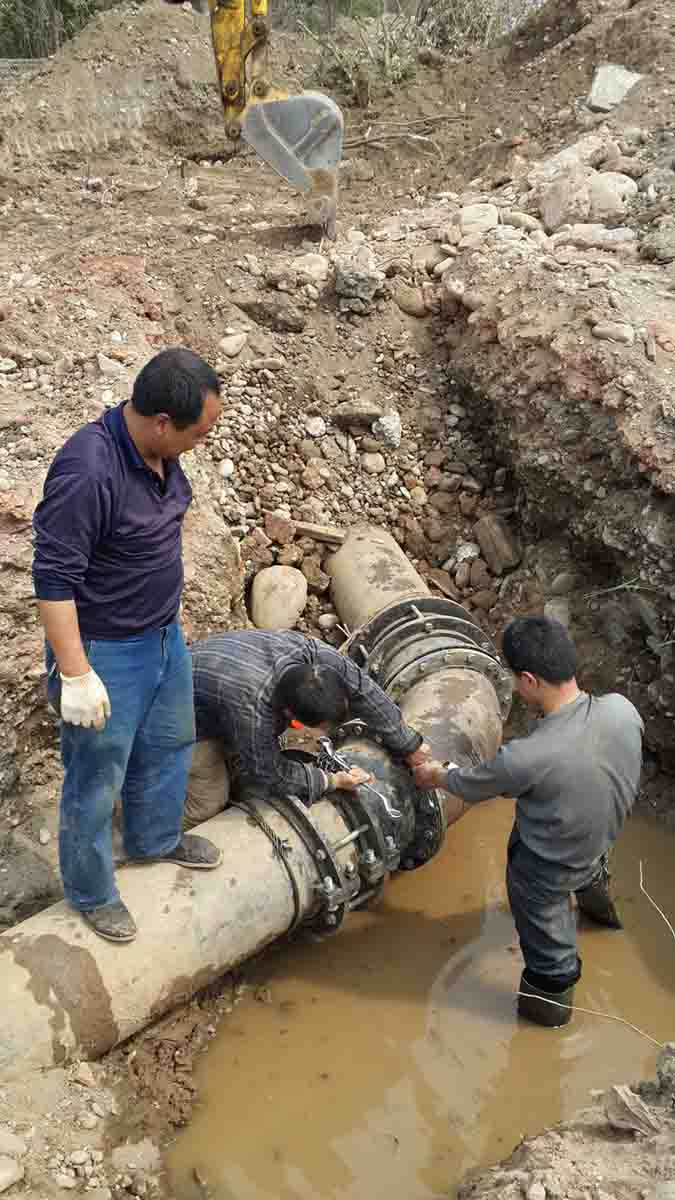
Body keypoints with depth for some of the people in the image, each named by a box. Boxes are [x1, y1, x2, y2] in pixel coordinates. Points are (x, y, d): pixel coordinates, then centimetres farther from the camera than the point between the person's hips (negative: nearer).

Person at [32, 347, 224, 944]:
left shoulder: (159, 451, -4)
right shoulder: (87, 471, -32)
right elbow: (54, 579, -28)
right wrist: (75, 675, -27)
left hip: (166, 636, 9)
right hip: (106, 652, -8)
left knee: (170, 745, 26)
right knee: (97, 780, 10)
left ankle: (156, 839, 51)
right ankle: (91, 892, 32)